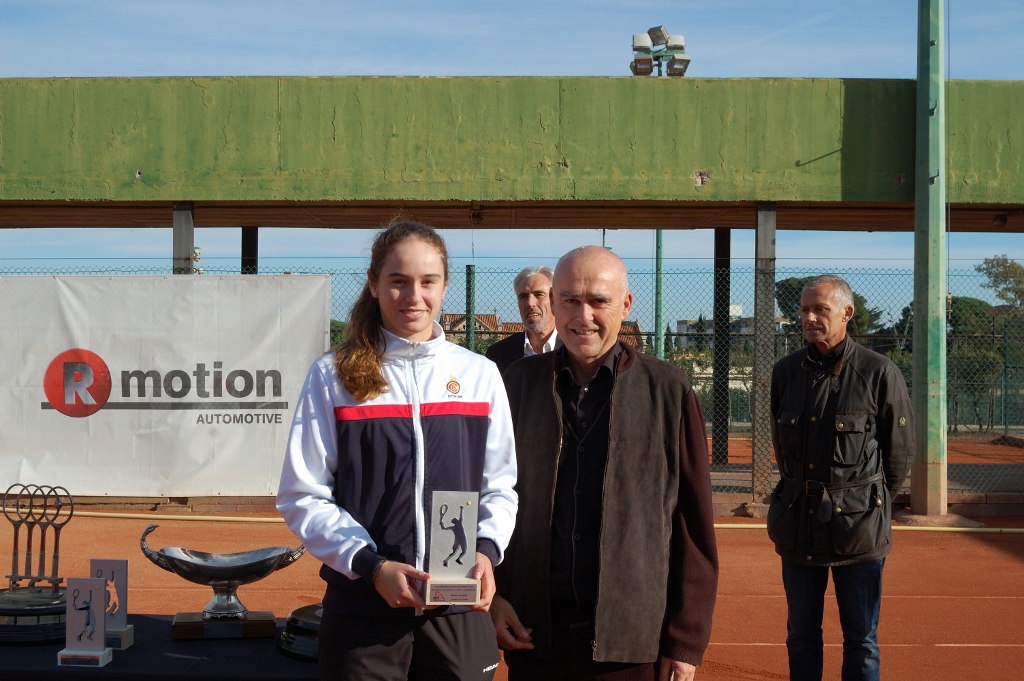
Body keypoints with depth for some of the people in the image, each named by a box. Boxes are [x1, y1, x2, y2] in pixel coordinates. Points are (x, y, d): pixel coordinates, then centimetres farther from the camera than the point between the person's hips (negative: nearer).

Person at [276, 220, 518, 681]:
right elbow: (302, 496, -1)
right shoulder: (335, 376, 0)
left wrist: (486, 550, -8)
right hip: (363, 607, -2)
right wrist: (371, 566, -12)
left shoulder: (479, 375, 7)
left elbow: (500, 486, 11)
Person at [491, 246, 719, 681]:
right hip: (533, 638, 2)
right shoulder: (518, 384, 6)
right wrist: (490, 595, 0)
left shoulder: (669, 392, -1)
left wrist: (685, 640, -3)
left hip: (632, 645, -2)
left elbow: (694, 526, 0)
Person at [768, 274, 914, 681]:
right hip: (797, 523, 4)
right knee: (801, 634, 11)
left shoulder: (879, 373, -8)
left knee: (861, 639, 6)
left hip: (858, 525, -3)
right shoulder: (786, 372, 4)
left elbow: (900, 452, 3)